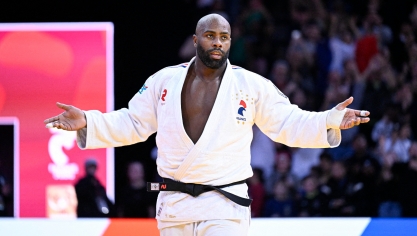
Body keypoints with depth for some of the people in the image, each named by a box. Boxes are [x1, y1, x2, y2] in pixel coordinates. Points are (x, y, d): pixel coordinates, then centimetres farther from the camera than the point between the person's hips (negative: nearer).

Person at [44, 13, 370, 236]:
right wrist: (87, 122, -2)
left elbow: (288, 124, 0)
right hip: (174, 204, 3)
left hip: (224, 205, -3)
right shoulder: (164, 81, 6)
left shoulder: (252, 86, 1)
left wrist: (330, 121, -16)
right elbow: (132, 123, 11)